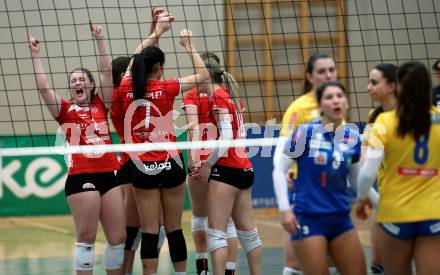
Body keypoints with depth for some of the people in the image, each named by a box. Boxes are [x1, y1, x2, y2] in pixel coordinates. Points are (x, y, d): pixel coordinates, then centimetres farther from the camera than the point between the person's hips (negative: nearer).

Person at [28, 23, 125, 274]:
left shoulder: (101, 105, 13)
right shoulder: (64, 110, 6)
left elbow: (107, 73, 5)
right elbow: (43, 87, -4)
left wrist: (100, 41, 1)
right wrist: (36, 54, -7)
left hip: (109, 175, 3)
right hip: (81, 177, -3)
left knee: (118, 237, 5)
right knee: (86, 238, -2)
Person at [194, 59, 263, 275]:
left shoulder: (219, 96, -8)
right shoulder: (231, 95, 16)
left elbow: (227, 136, -17)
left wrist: (208, 164, -10)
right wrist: (209, 162, 12)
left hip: (227, 168, -9)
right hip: (244, 168, 9)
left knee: (216, 232, -9)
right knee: (247, 231, 13)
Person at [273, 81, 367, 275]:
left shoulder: (353, 137, 4)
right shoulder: (305, 132, -8)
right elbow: (279, 171, -4)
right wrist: (284, 209, -11)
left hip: (341, 218, 5)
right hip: (308, 219, -5)